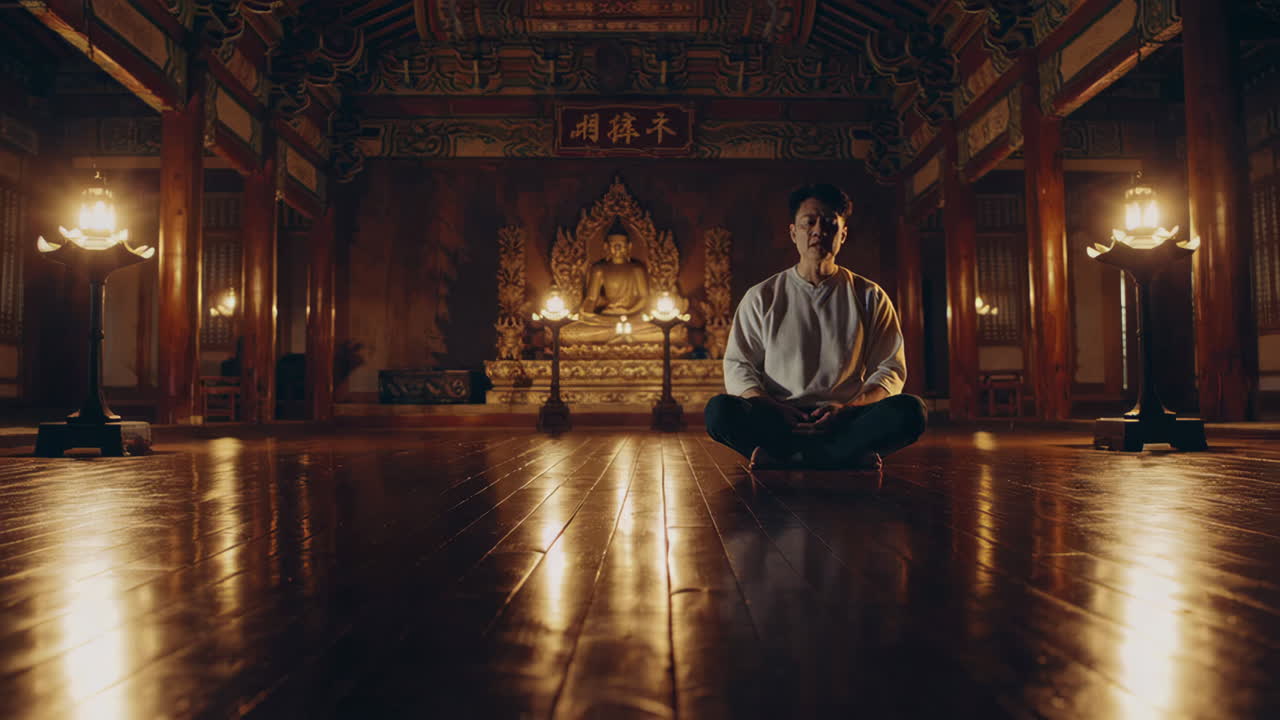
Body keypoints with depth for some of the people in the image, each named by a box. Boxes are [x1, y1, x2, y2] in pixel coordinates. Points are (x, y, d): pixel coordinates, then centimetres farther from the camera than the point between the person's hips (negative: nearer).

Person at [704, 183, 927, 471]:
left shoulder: (870, 297, 10)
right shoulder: (761, 297, 10)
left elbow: (890, 371, 6)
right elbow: (737, 367, 6)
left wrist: (847, 409, -14)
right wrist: (773, 409, -15)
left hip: (846, 420, 0)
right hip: (776, 420, 0)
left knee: (909, 410, -28)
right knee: (720, 409, -30)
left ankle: (787, 457, -25)